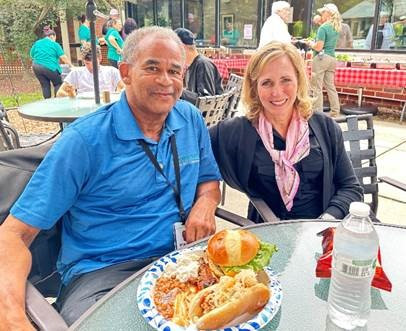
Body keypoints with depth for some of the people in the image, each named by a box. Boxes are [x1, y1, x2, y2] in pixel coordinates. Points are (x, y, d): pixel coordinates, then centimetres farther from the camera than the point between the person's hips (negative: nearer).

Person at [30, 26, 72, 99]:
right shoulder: (55, 44, 2)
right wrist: (71, 65, -2)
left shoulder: (37, 43, 15)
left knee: (45, 85, 9)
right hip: (50, 67, -5)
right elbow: (63, 57, -6)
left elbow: (32, 55, 15)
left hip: (36, 67, 5)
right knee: (58, 83, 8)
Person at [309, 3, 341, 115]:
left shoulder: (323, 28, -12)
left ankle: (317, 112, 0)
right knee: (330, 86, 13)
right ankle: (335, 110, 16)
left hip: (321, 58, -8)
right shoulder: (336, 27, 11)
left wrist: (311, 43, 3)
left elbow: (318, 47, -17)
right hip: (332, 58, 8)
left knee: (317, 87, -3)